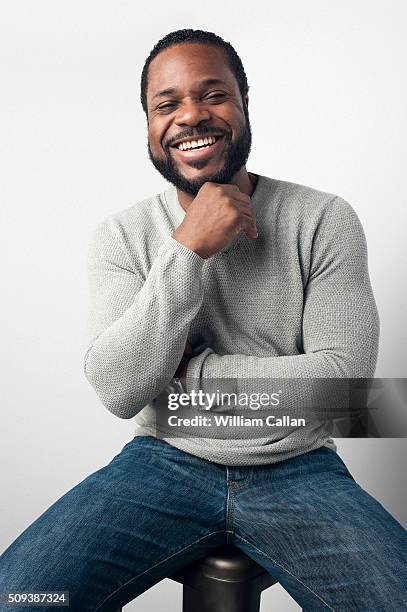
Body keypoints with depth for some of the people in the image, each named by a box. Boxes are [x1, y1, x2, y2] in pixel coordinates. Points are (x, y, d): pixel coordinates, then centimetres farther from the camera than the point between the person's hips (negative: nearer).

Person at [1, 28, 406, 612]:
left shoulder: (325, 220, -5)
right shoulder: (120, 235, -2)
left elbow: (343, 377, -12)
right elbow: (118, 390, -13)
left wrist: (189, 372, -12)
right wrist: (187, 249, -21)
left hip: (298, 467, 1)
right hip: (164, 461, 1)